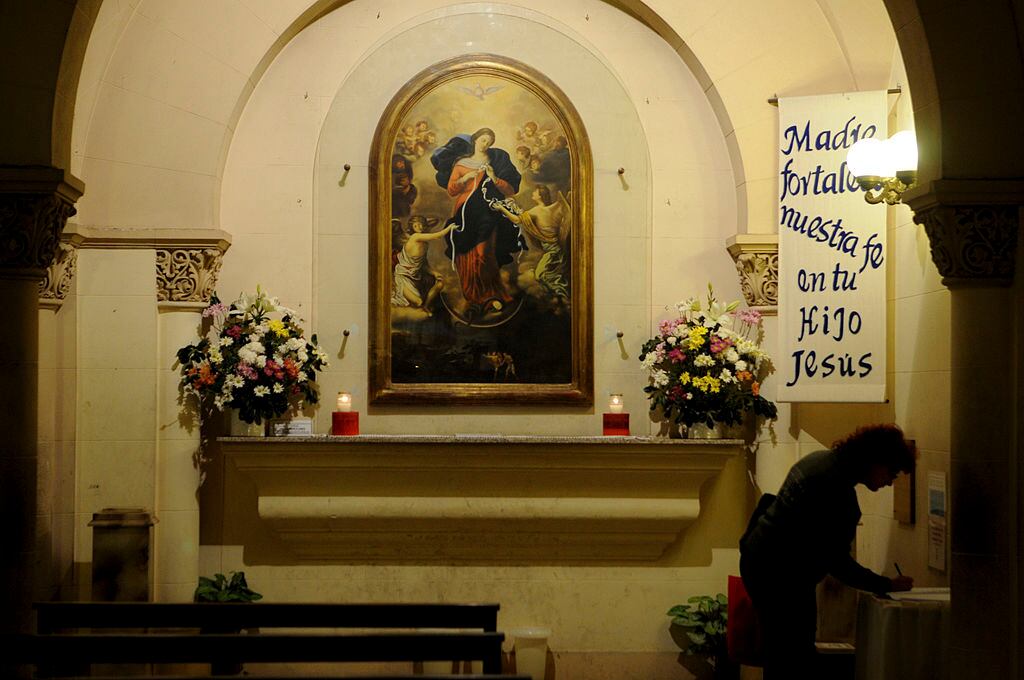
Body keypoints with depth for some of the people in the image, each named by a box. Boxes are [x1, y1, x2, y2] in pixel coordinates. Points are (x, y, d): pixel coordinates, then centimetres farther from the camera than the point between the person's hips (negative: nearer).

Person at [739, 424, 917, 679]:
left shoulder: (822, 458, 7)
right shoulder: (838, 490, -23)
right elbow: (838, 561, -19)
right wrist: (888, 585, -12)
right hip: (781, 574, -11)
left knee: (779, 658, 14)